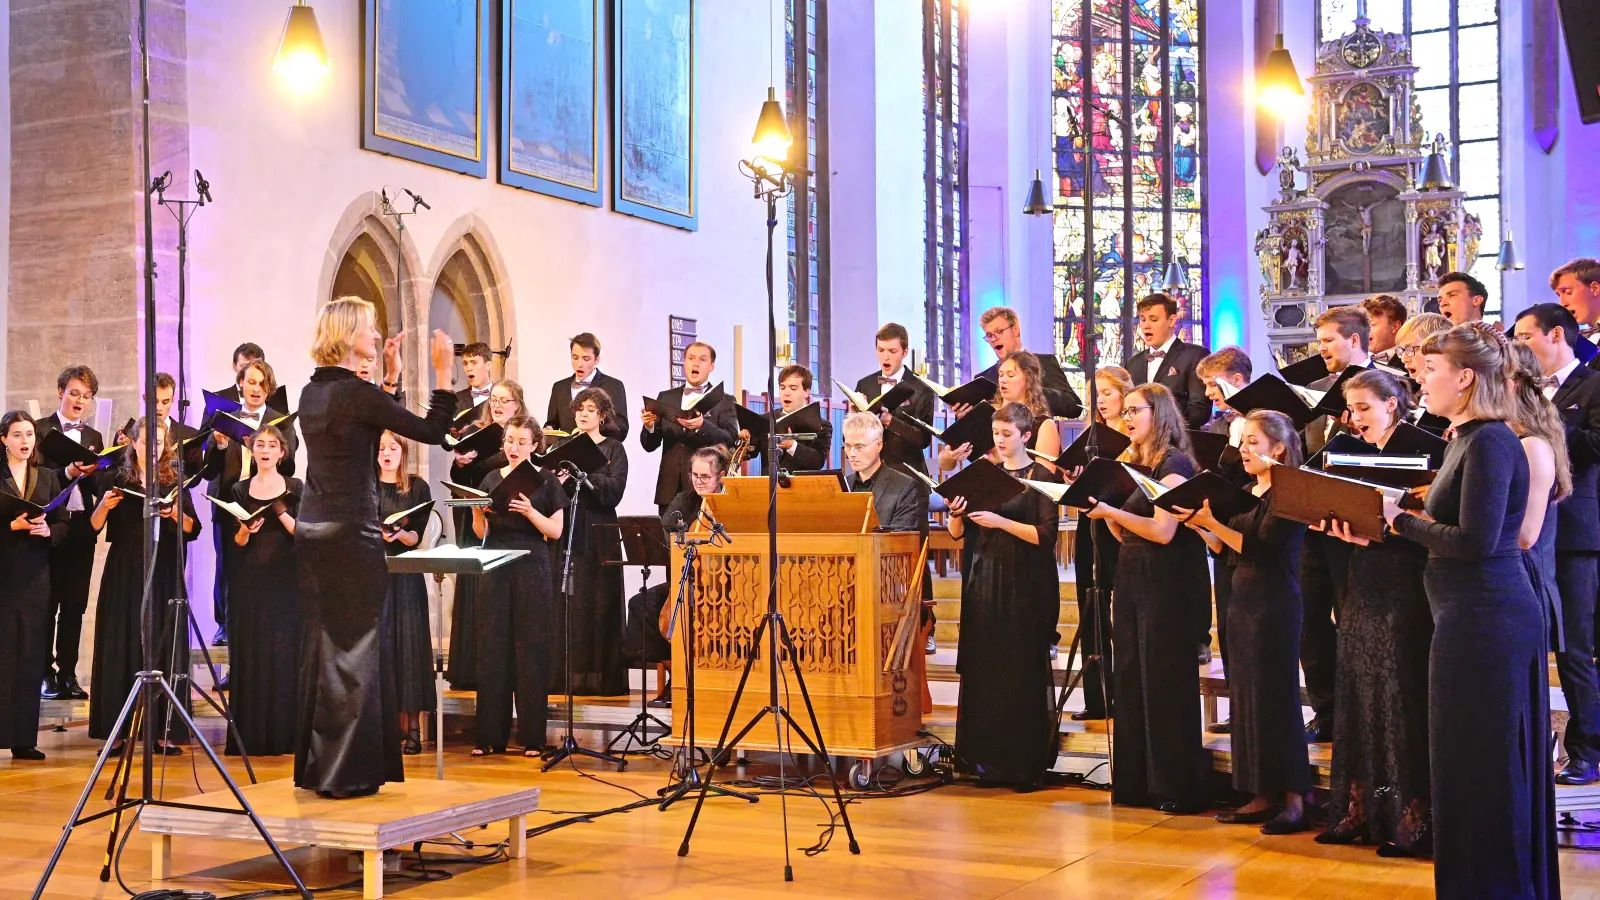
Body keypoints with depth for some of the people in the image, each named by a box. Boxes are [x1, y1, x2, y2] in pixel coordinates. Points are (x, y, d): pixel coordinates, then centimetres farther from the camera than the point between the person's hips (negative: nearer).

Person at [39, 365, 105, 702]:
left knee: (75, 604, 6)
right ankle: (45, 674, 8)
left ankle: (68, 674, 12)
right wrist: (67, 472, -25)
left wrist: (93, 471, -14)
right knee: (47, 604, 1)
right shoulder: (41, 430, 0)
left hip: (82, 526, 4)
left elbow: (99, 486, 6)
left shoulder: (93, 437, 14)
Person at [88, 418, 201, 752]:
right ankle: (115, 731, 3)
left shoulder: (175, 483, 7)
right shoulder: (118, 480, 5)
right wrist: (104, 505, -17)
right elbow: (94, 527, 1)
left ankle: (165, 731, 0)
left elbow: (193, 529, 3)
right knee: (120, 646, -2)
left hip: (163, 576, 0)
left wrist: (176, 514, -15)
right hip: (124, 574, 0)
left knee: (164, 648, -2)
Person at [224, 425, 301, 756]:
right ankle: (250, 735, 4)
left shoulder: (295, 489, 5)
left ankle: (284, 734, 1)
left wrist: (282, 513, -19)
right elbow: (236, 542, 6)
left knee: (285, 653, -3)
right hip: (249, 582, 1)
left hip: (285, 580, -1)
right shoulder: (240, 490, 9)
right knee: (250, 655, 0)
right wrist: (245, 531, -15)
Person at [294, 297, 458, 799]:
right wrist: (443, 371, -6)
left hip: (311, 530, 9)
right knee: (353, 649, -2)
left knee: (322, 644, 14)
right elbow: (432, 431, -13)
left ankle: (315, 765, 21)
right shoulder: (356, 394, -15)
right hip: (350, 532, -9)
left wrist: (392, 374, 22)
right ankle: (345, 771, 1)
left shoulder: (312, 393, 11)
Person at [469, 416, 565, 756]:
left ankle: (532, 737, 3)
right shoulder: (492, 479, 11)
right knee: (491, 649, 0)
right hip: (496, 570, 3)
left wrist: (530, 512, -18)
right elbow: (481, 532, 11)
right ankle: (489, 735, 6)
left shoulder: (545, 480, 3)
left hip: (532, 570, -3)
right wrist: (477, 513, -10)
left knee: (531, 650, -2)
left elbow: (556, 531, -2)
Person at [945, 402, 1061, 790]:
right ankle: (989, 761, 10)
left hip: (1026, 587, -5)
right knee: (983, 672, 2)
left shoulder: (1042, 477, -2)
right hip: (985, 583, 5)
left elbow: (1046, 535, -12)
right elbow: (958, 534, 11)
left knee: (1023, 674, -4)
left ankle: (1027, 764, 3)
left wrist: (1001, 522, -20)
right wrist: (955, 513, -10)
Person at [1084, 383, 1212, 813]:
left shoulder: (1174, 464, -8)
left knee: (1166, 683, -4)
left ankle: (1177, 788, 3)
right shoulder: (1129, 464, 15)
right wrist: (1101, 508, 2)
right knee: (1130, 679, 8)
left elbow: (1163, 531, -18)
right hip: (1130, 580, 8)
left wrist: (1110, 510, -18)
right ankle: (1136, 782, 15)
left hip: (1167, 584, -8)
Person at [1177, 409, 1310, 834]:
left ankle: (1294, 799, 0)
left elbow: (1260, 547, -20)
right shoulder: (1246, 494, 14)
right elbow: (1228, 549, 13)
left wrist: (1212, 522, -21)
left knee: (1276, 696, -6)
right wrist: (1198, 525, 0)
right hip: (1243, 600, 9)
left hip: (1276, 603, -9)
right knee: (1246, 697, 9)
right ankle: (1263, 796, 15)